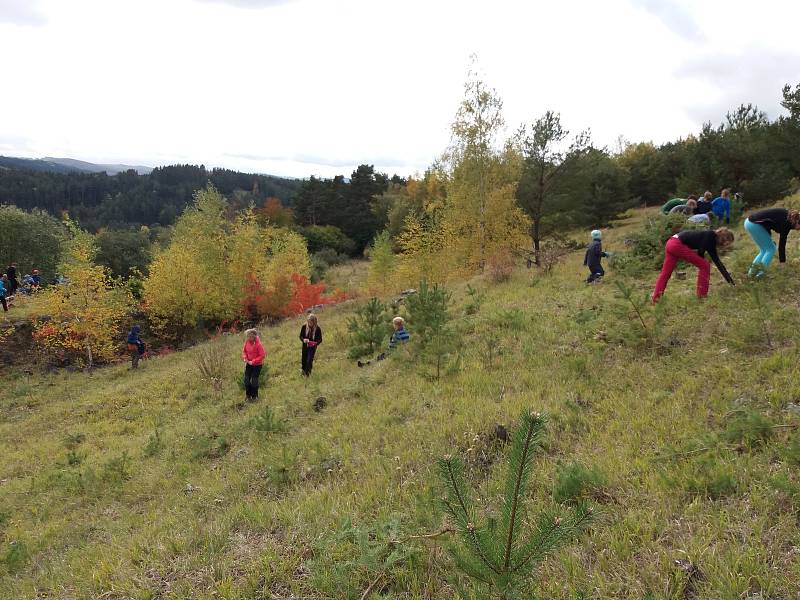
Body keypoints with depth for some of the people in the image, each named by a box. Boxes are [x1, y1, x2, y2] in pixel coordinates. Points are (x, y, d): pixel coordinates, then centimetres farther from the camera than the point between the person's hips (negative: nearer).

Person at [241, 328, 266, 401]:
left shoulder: (258, 344, -23)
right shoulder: (247, 342, -7)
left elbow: (262, 355, -20)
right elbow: (244, 350, 9)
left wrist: (253, 361, -20)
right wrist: (245, 358, -9)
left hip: (257, 365, -5)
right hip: (249, 364, 5)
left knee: (254, 381, 0)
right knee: (246, 380, 6)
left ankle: (254, 396, 16)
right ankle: (248, 395, 24)